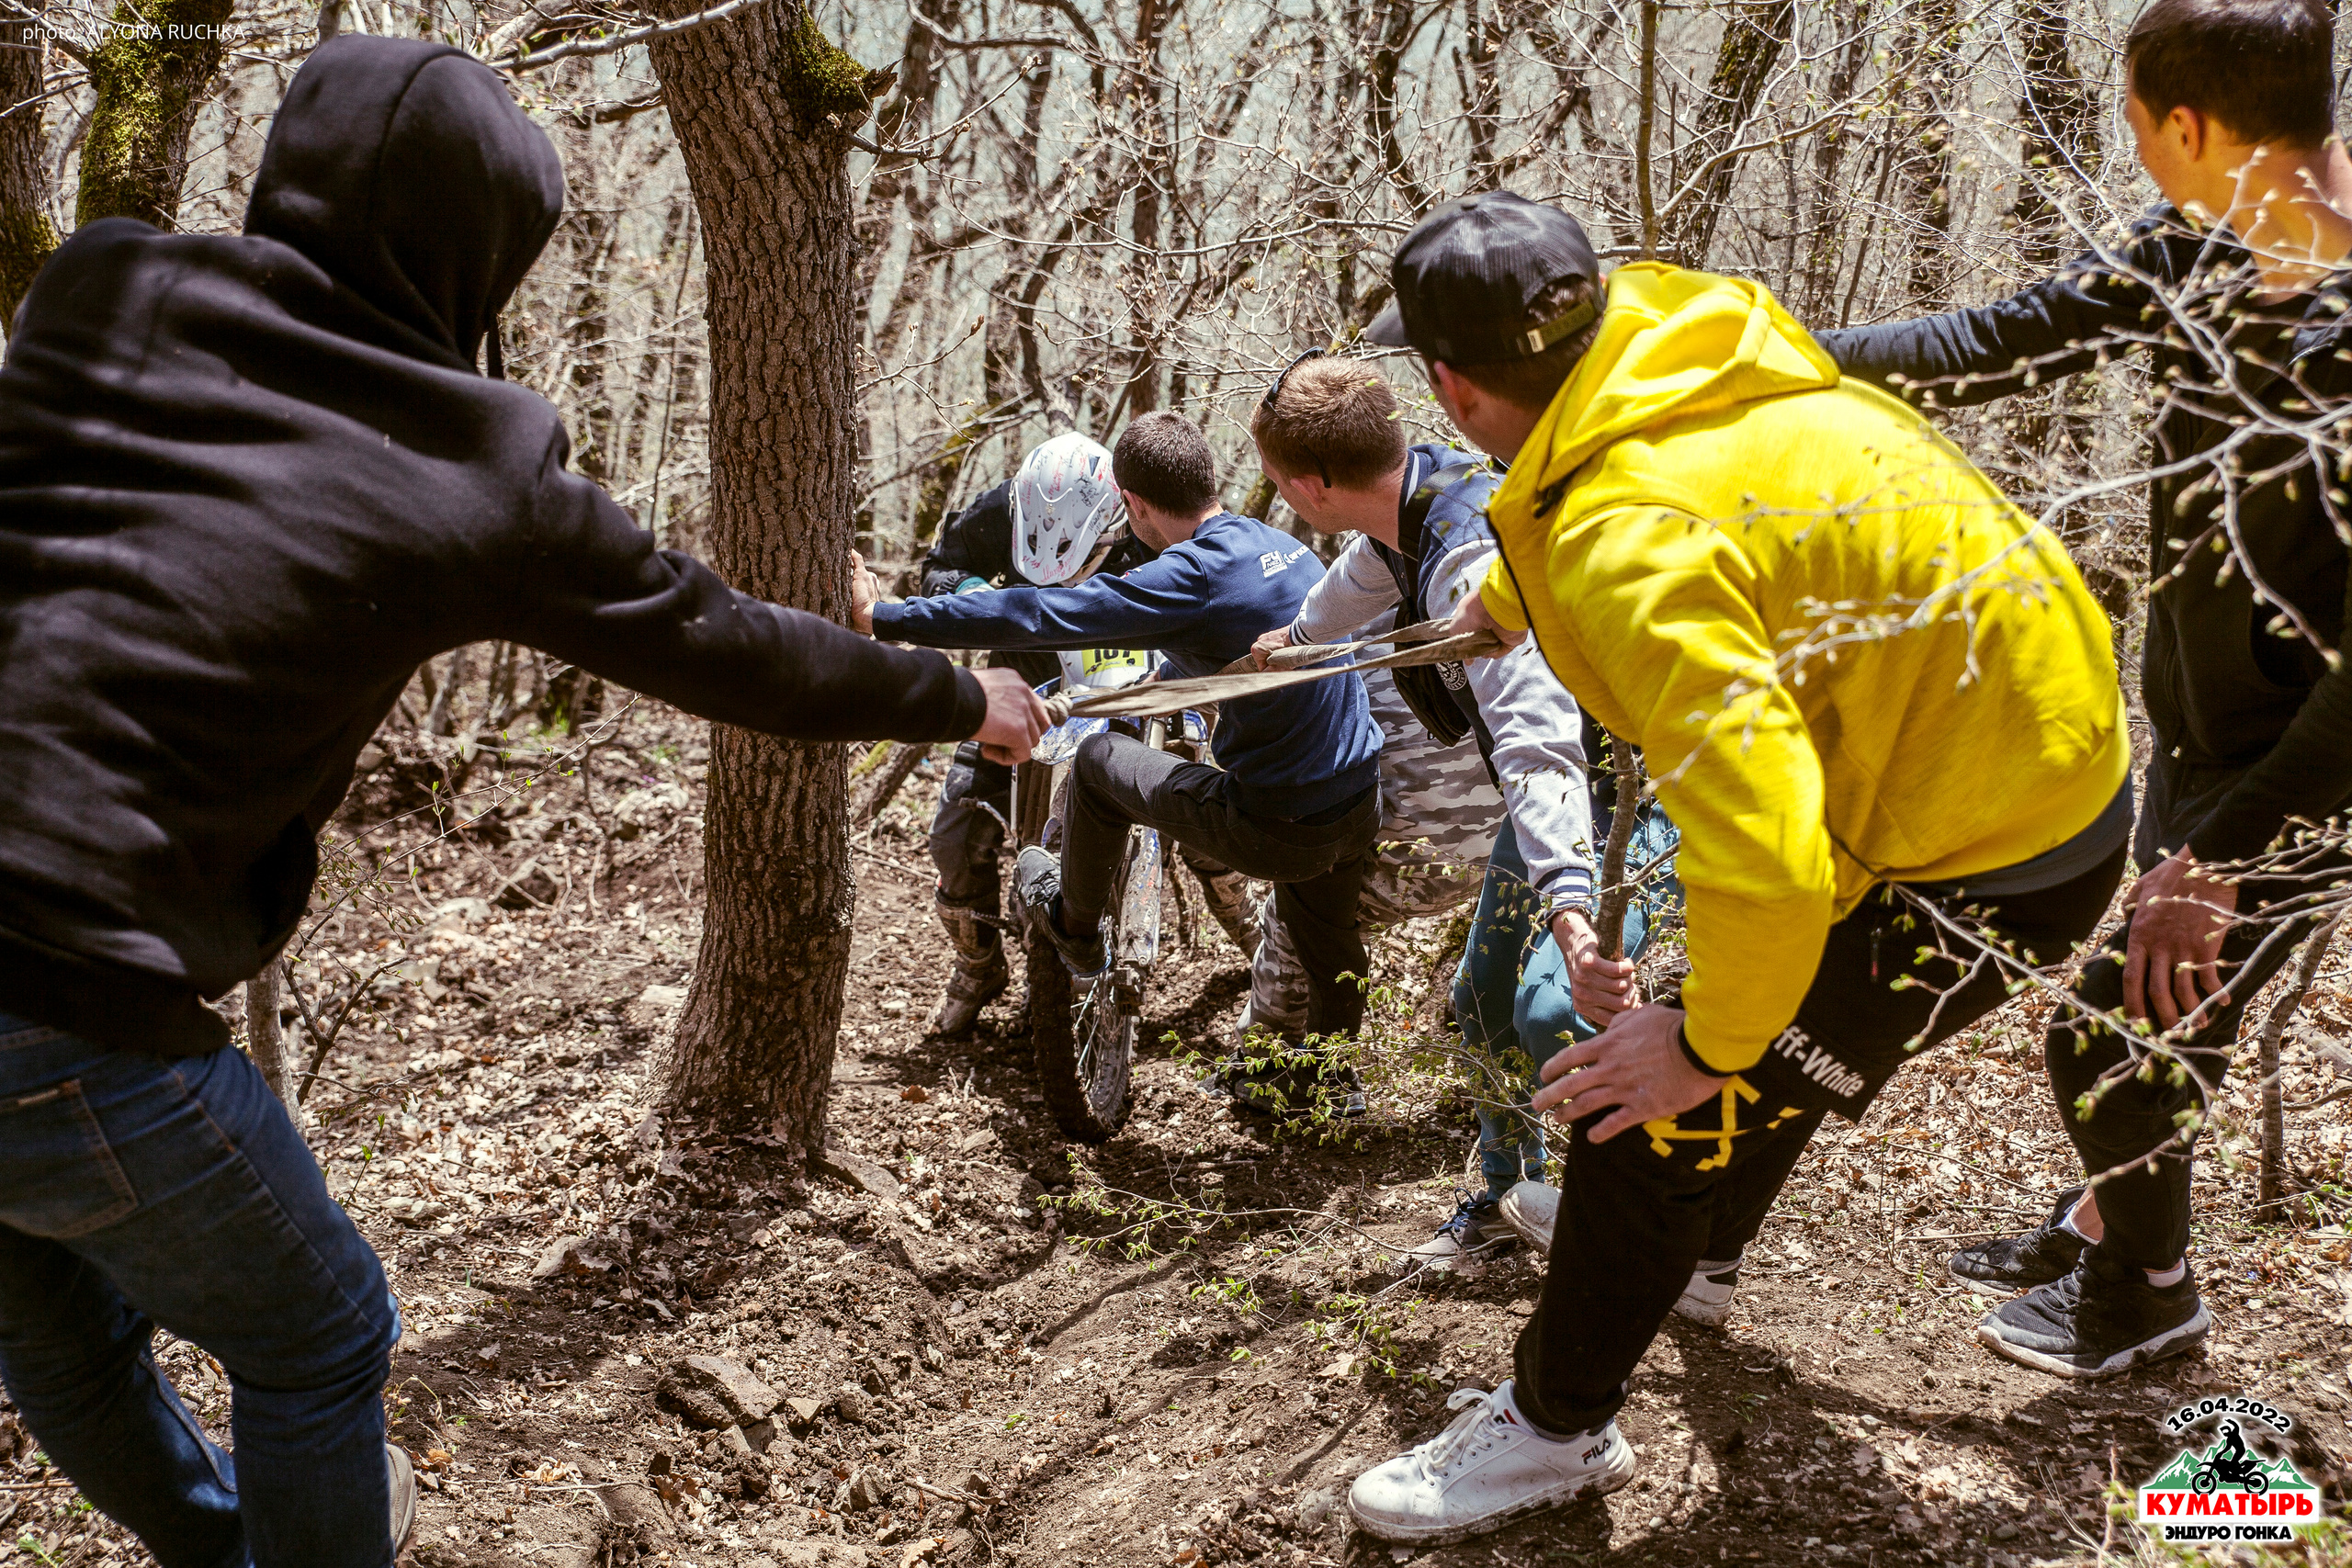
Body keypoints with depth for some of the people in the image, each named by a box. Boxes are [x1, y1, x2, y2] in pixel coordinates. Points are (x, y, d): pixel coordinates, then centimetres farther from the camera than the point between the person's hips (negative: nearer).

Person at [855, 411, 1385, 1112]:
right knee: (1325, 935, 36)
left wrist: (882, 616, -13)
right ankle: (1327, 1079, 55)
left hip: (1274, 831, -8)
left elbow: (1034, 615, -20)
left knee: (1098, 761, 12)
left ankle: (1073, 925, 33)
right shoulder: (1281, 545, 7)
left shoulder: (1188, 578, -19)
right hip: (1361, 808, 8)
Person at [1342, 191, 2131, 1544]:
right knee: (1766, 1017, 30)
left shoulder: (1633, 547, -31)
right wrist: (1511, 597, 38)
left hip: (1987, 862, -9)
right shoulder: (1669, 320, -4)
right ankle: (1696, 1238, 56)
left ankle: (1552, 1431, 20)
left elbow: (1764, 855, -35)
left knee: (1651, 1114, 0)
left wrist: (1709, 1044, -18)